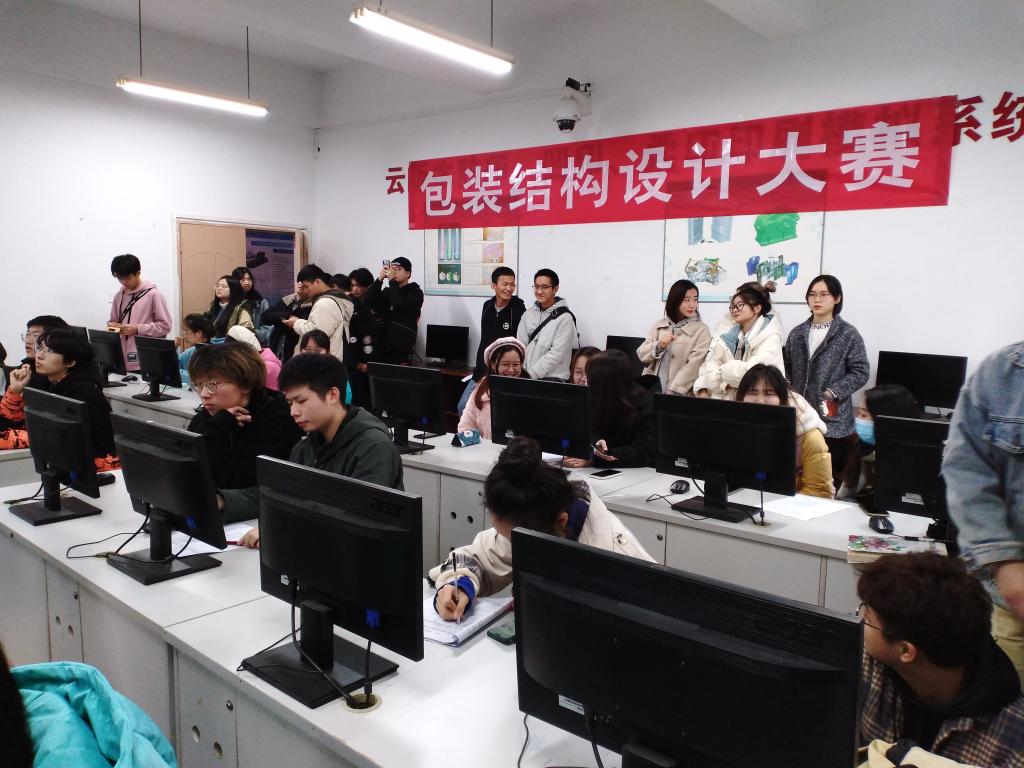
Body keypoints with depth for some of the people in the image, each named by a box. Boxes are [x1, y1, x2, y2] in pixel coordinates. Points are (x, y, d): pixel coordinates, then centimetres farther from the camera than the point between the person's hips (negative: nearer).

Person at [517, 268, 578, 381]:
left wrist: (530, 375, -15)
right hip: (525, 376, 4)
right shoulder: (528, 314, 11)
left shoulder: (565, 318, -5)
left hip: (552, 378, -4)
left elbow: (556, 354, -12)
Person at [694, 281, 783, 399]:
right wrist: (703, 391, -7)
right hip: (725, 399, 4)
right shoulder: (731, 335, 14)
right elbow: (710, 365, 8)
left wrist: (722, 371, -4)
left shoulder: (770, 337, -5)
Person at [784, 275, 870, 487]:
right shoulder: (797, 333, 10)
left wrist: (833, 392, -15)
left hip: (833, 419, -4)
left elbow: (860, 372, -6)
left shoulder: (848, 334, -4)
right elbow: (787, 367, 15)